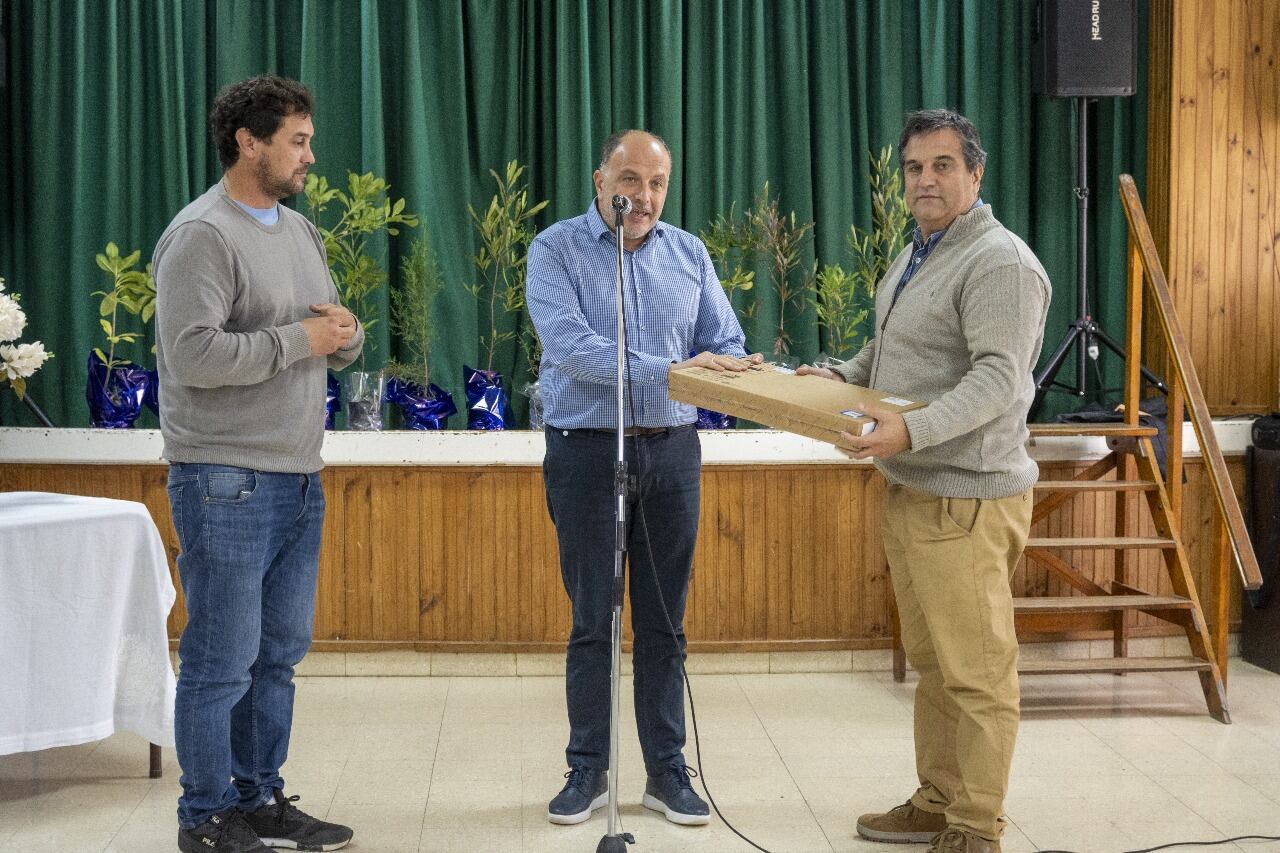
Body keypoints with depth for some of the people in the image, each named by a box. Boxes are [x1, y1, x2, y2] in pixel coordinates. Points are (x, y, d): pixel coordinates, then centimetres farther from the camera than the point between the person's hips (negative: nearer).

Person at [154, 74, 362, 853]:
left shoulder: (301, 232, 15)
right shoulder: (202, 236, -11)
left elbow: (339, 343, 20)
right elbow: (194, 354, -22)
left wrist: (346, 334, -4)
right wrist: (299, 339, -16)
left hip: (299, 478, 8)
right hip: (227, 482, -8)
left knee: (281, 652, 14)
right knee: (223, 660, -1)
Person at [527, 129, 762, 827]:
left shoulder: (689, 253, 8)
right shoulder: (556, 250, -5)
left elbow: (725, 344, 7)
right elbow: (569, 343, -20)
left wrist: (740, 377, -18)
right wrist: (668, 370, -28)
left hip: (670, 451, 3)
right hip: (585, 450, -3)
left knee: (664, 621, 9)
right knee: (592, 621, 5)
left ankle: (667, 771, 18)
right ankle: (587, 770, 18)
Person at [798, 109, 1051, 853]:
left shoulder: (999, 262, -15)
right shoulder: (916, 257, 17)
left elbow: (998, 379, -25)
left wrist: (912, 431, -36)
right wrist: (840, 378, 13)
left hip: (967, 499, -10)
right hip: (912, 491, 10)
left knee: (976, 672, -3)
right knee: (931, 662, 16)